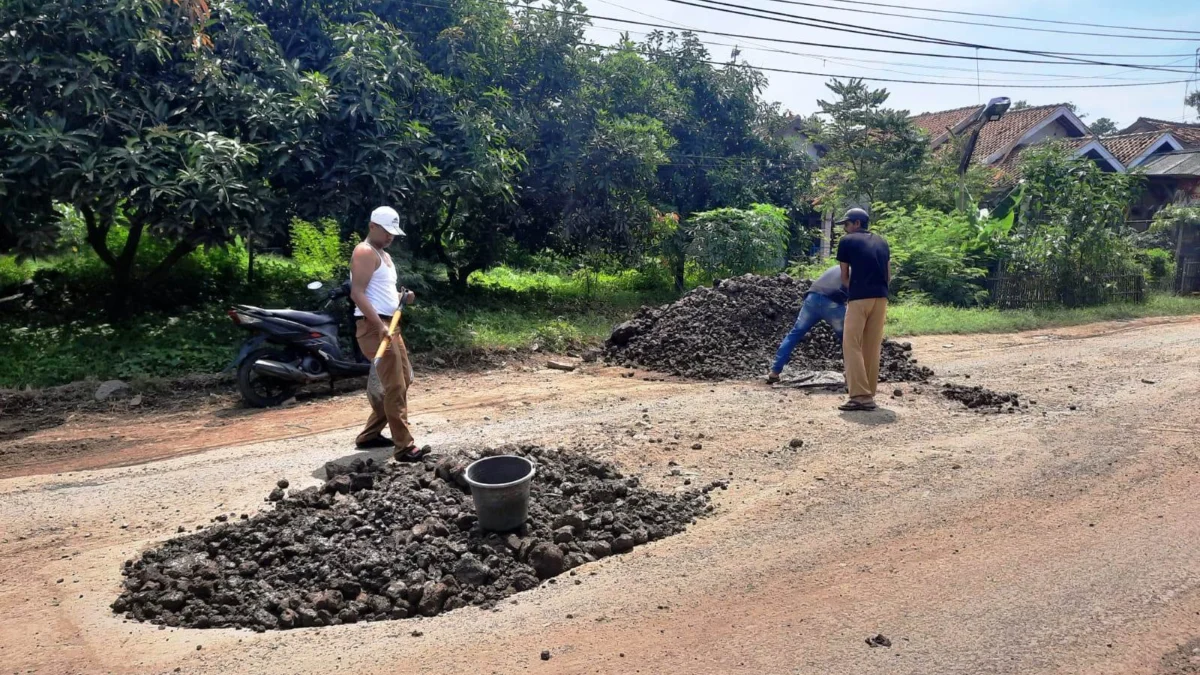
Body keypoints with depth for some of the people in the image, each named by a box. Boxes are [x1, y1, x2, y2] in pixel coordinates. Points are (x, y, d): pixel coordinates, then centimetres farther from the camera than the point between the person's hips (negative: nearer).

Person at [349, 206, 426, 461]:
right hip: (374, 326, -10)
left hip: (390, 325, 10)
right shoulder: (365, 252, -10)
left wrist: (403, 297, 8)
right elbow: (357, 293, -19)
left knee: (403, 380, 15)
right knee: (395, 386, -12)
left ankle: (369, 435, 24)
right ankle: (404, 447, -9)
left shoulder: (384, 255, 21)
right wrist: (379, 325, -27)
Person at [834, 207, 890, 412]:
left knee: (852, 345, -3)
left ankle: (860, 396, -11)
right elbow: (889, 276, 19)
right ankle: (869, 395, 14)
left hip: (859, 298, -6)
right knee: (872, 347, 10)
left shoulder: (847, 241, 5)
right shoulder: (881, 241, 20)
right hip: (881, 297, 6)